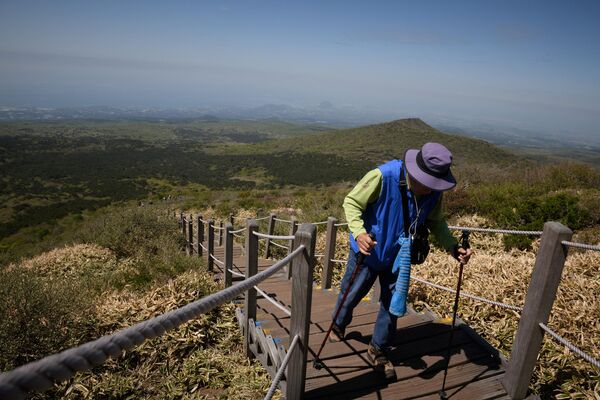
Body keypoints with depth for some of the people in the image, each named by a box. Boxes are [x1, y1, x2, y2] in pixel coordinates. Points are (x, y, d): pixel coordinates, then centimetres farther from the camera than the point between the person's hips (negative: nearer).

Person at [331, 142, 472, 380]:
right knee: (351, 294, 18)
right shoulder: (383, 177, -31)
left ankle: (378, 351, 33)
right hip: (367, 252, -3)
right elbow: (351, 202, -22)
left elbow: (436, 222, 1)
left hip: (398, 257, 4)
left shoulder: (434, 192, -15)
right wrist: (359, 232, -39)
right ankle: (338, 325, 51)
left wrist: (452, 247, -15)